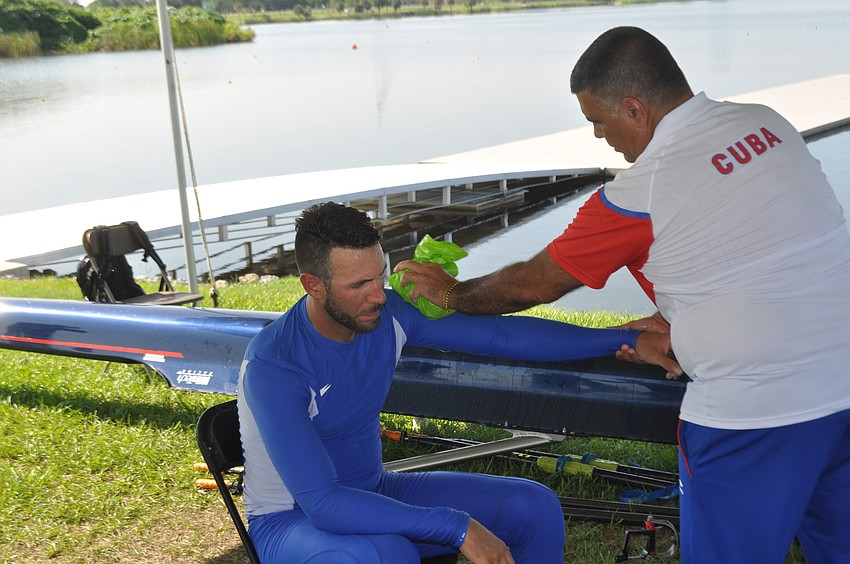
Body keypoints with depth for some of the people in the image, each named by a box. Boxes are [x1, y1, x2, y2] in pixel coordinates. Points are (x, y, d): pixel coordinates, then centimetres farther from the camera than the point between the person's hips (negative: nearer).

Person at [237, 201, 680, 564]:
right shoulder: (273, 366, -29)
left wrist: (626, 340, -10)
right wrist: (457, 527, -36)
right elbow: (322, 502, -34)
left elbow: (503, 335, -7)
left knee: (536, 508, -4)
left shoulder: (389, 314, -11)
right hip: (290, 521, -6)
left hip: (372, 493, 6)